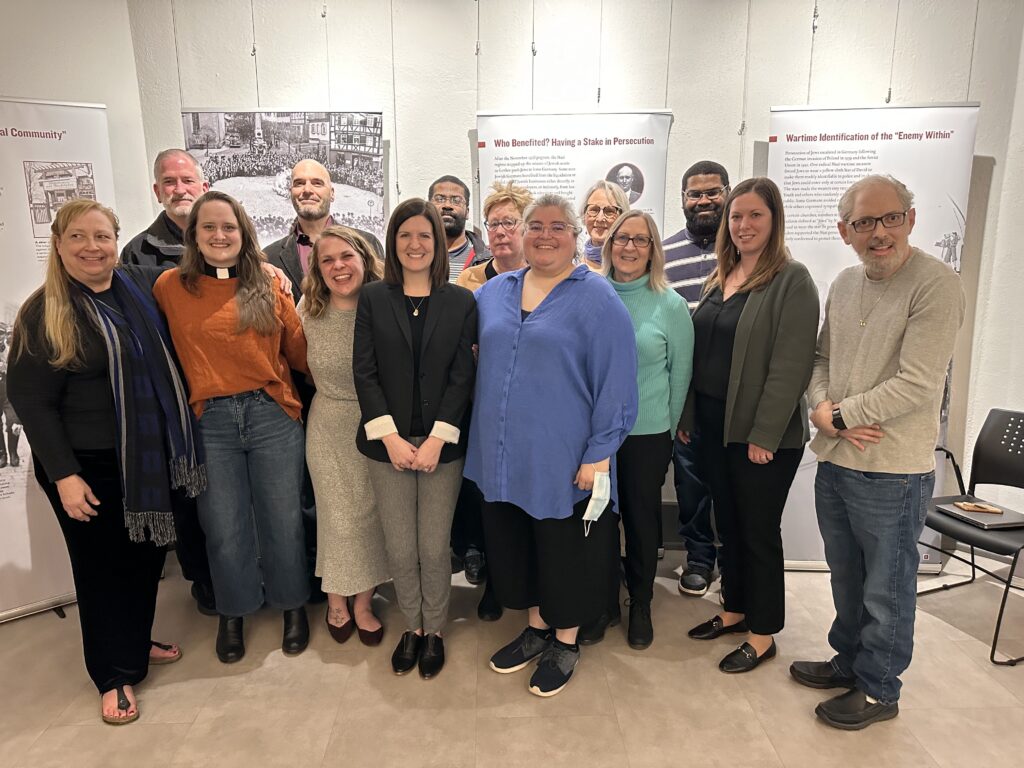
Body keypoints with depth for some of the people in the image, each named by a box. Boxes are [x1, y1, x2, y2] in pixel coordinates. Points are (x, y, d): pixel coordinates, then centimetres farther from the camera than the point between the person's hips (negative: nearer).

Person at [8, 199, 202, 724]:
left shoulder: (141, 286, 2)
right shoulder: (43, 313, -11)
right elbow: (32, 400, -12)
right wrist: (63, 475, -15)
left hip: (148, 457, 5)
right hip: (88, 466, -5)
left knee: (147, 554, 17)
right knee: (102, 564, 9)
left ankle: (136, 644, 40)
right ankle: (114, 673, 28)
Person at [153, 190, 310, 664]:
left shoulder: (270, 286, 2)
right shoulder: (171, 287, 2)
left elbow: (298, 349, 3)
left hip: (272, 415, 0)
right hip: (211, 421, 1)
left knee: (282, 519, 10)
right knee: (224, 528, 12)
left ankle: (292, 605, 35)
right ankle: (233, 613, 38)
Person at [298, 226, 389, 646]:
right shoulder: (308, 312, -7)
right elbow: (298, 364, 9)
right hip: (329, 426, 1)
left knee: (370, 514, 10)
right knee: (338, 516, 10)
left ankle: (362, 604, 31)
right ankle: (336, 600, 35)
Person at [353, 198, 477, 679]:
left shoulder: (461, 302, 1)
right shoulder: (372, 298, 3)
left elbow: (462, 377, -3)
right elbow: (364, 372, -1)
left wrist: (436, 440, -11)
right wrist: (391, 437, -9)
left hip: (441, 444, -1)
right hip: (388, 443, 1)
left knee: (434, 548, 6)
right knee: (399, 549, 8)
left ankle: (434, 630, 30)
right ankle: (412, 626, 32)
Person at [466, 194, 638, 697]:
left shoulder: (596, 298, -7)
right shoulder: (494, 292, 7)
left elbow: (616, 382, -11)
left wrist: (599, 455, -14)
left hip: (564, 460, -5)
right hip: (503, 456, 5)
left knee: (564, 552, 10)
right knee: (513, 543, 17)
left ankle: (566, 641, 33)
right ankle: (537, 627, 40)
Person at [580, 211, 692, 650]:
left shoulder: (671, 306, -6)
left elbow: (680, 371, 0)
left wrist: (670, 427, 5)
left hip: (648, 435, -1)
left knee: (642, 520, 13)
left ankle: (640, 606, 35)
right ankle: (604, 602, 33)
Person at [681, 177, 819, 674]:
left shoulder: (792, 280, -10)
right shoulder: (720, 279, 11)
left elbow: (791, 364, -16)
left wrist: (764, 435, -18)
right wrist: (687, 416, 8)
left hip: (760, 433, -6)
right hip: (714, 426, 7)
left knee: (759, 530, 6)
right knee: (728, 523, 18)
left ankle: (762, 634, 24)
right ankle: (734, 610, 36)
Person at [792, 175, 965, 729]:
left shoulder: (936, 285, -15)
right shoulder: (844, 284, 7)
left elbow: (917, 385, -21)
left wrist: (839, 415, -13)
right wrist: (823, 408, -6)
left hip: (892, 472, -6)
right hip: (833, 461, 7)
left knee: (886, 589, 11)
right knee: (846, 577, 22)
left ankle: (878, 690, 31)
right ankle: (849, 662, 42)